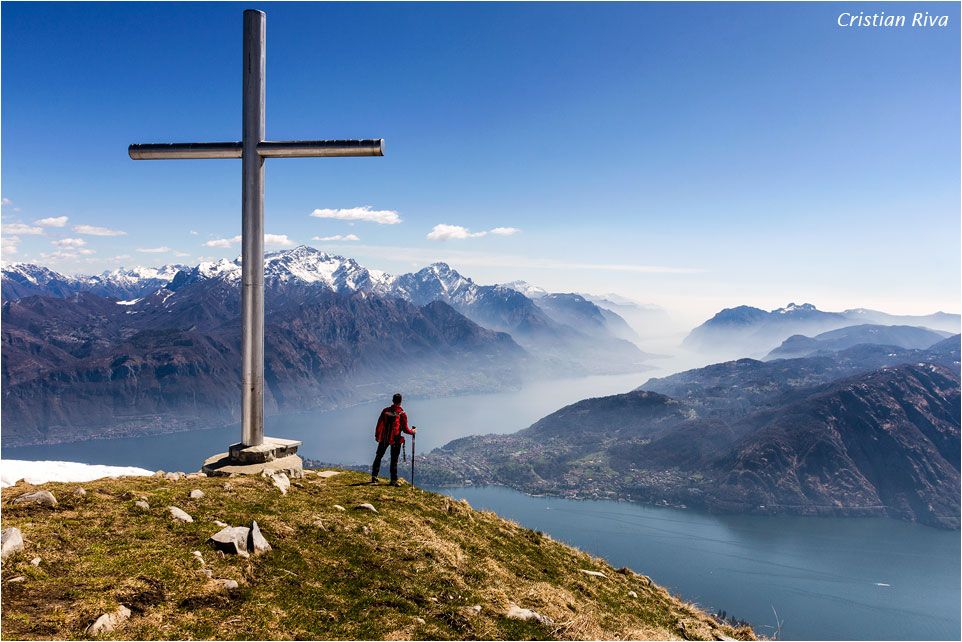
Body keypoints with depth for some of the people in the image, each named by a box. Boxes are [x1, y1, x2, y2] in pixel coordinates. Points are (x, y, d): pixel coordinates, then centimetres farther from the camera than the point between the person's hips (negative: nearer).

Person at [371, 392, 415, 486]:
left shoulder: (386, 411, -1)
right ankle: (393, 480, 3)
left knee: (378, 456, 17)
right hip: (395, 439, -2)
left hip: (384, 438, 2)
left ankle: (374, 477, 17)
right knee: (394, 460, 4)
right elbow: (405, 429, -6)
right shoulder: (402, 414, -8)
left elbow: (379, 424, 2)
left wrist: (377, 435, 13)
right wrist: (412, 431, 12)